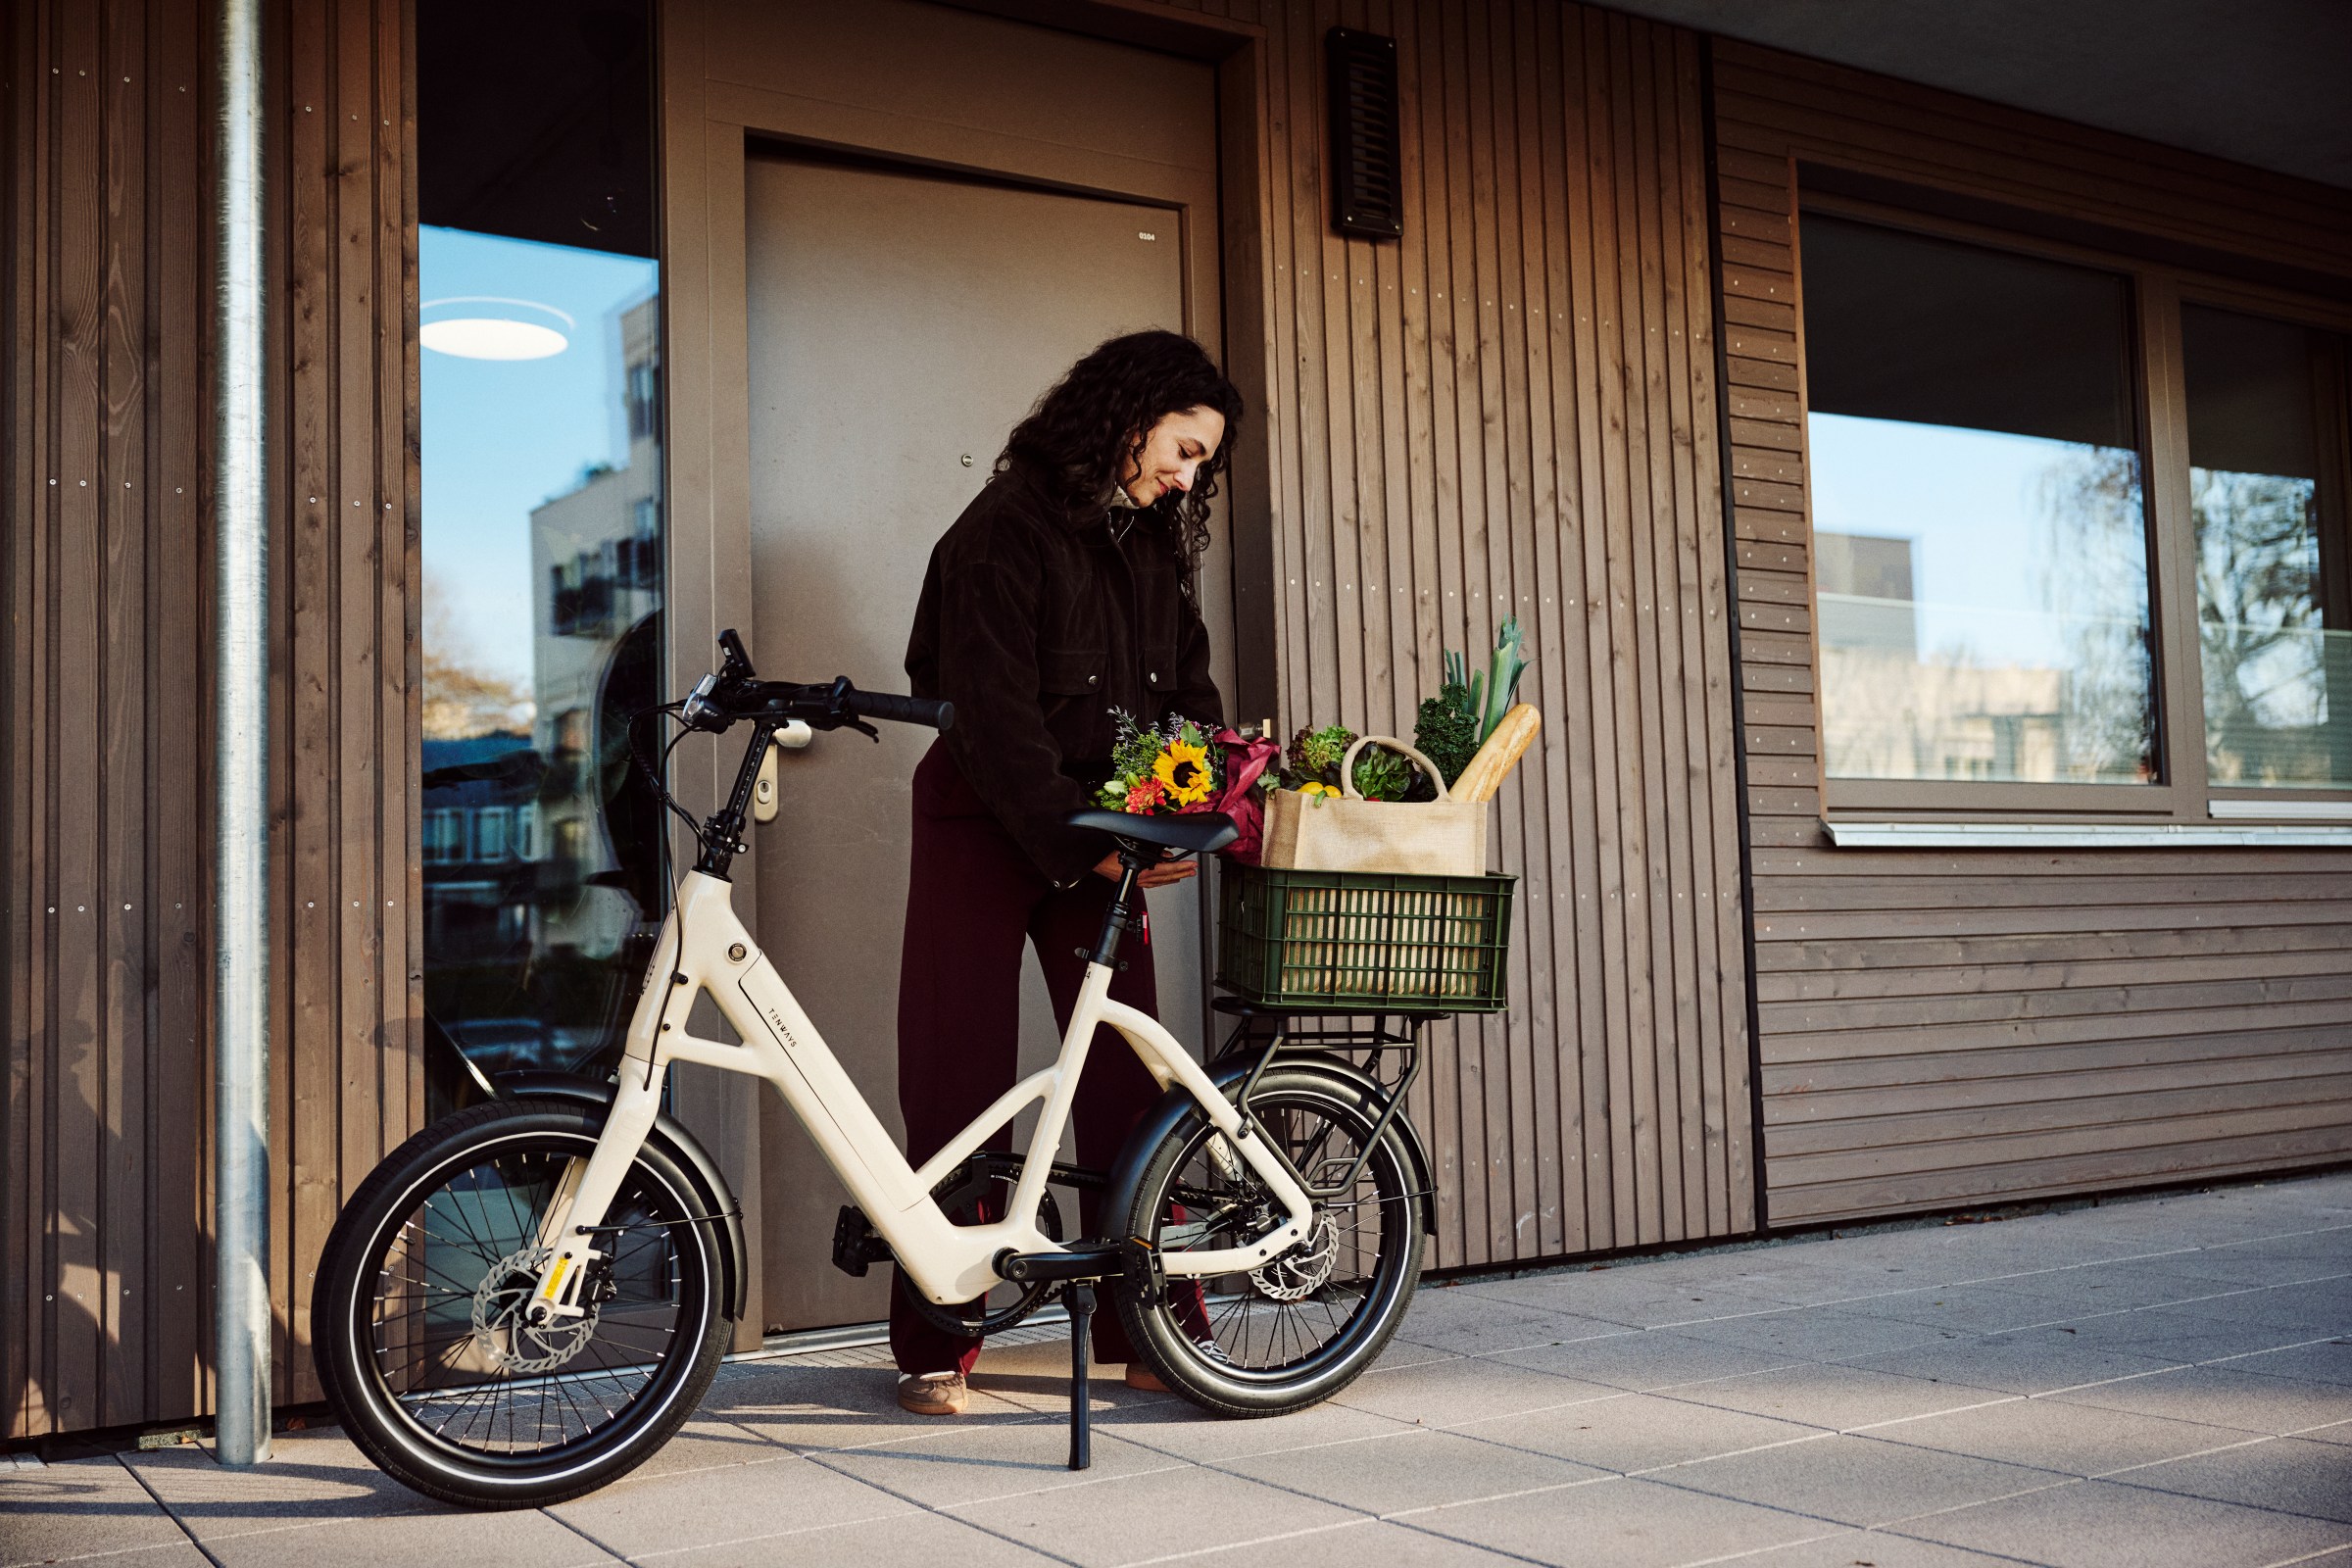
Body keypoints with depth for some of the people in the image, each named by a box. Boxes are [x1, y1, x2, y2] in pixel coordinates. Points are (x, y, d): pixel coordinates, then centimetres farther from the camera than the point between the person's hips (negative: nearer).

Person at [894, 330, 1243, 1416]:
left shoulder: (1154, 546, 11)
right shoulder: (1006, 530, -12)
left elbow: (1187, 689, 10)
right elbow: (995, 714, -19)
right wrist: (1080, 841, -24)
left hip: (1097, 831, 6)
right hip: (988, 830, -6)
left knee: (1128, 1074, -1)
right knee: (960, 1081, -2)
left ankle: (1148, 1334, 7)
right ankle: (936, 1348, 8)